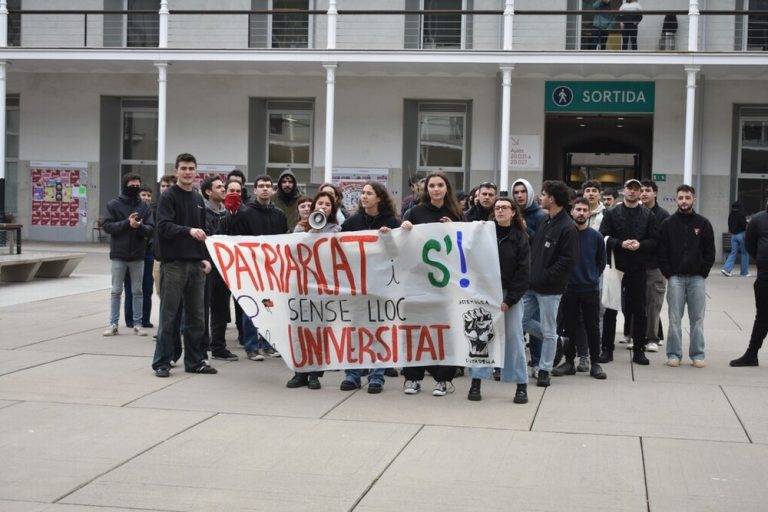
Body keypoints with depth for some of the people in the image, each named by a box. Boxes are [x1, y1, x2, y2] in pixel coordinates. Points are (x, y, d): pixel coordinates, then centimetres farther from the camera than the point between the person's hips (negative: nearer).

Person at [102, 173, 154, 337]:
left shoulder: (144, 206, 6)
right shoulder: (113, 205, 0)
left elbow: (151, 229, 1)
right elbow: (107, 226, -8)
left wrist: (140, 226, -20)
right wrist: (127, 223, -18)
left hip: (138, 255, 2)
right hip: (119, 255, -2)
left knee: (138, 291, 8)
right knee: (116, 291, 4)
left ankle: (137, 324, 15)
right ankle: (113, 324, 9)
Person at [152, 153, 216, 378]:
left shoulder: (198, 199, 17)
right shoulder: (168, 197, -4)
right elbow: (164, 226, -17)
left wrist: (204, 258, 10)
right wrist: (188, 230, -31)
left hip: (195, 265, 6)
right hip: (173, 264, -6)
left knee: (196, 315, 9)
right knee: (168, 315, -3)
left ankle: (195, 361, 17)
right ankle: (162, 363, 4)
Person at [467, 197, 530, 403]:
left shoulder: (520, 237, 1)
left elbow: (523, 272, -3)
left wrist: (509, 300, -9)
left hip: (511, 295, -1)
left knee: (514, 336, -2)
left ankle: (521, 385, 4)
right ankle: (476, 382, 6)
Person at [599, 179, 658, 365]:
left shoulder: (648, 215, 7)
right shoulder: (612, 213, 4)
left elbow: (654, 241, 3)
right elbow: (603, 237, -3)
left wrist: (640, 244, -15)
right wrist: (621, 244, -17)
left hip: (638, 269, 1)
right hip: (615, 266, -1)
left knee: (639, 310, 5)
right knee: (610, 309, 3)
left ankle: (639, 350, 12)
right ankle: (607, 348, 11)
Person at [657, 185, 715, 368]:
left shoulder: (703, 224, 6)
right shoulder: (668, 224, 5)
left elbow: (710, 252, 7)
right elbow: (662, 252, 4)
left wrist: (703, 272, -2)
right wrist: (668, 274, -4)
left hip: (697, 278, 1)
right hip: (675, 277, 0)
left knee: (697, 318, 3)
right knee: (675, 318, 0)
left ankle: (697, 355, 9)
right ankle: (674, 354, 6)